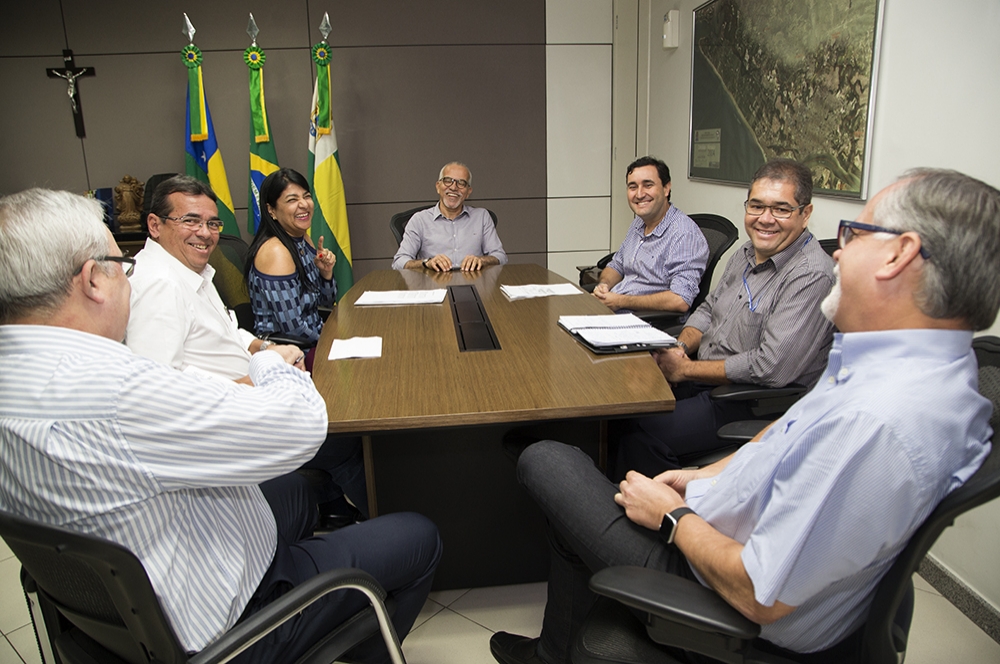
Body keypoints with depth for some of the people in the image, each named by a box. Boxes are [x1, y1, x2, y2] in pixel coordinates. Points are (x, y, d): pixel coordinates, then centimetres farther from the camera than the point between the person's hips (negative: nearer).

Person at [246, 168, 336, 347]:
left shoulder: (303, 238, 4)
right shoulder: (276, 253, -20)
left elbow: (326, 301, 12)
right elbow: (293, 328, -22)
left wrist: (326, 272, -6)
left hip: (313, 339, 8)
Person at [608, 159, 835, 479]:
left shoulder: (811, 276, -21)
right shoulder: (746, 254, 8)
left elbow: (771, 368, -27)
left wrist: (686, 369, -17)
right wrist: (680, 347, -3)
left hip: (754, 404, -8)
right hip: (704, 380, 9)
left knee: (641, 434, -23)